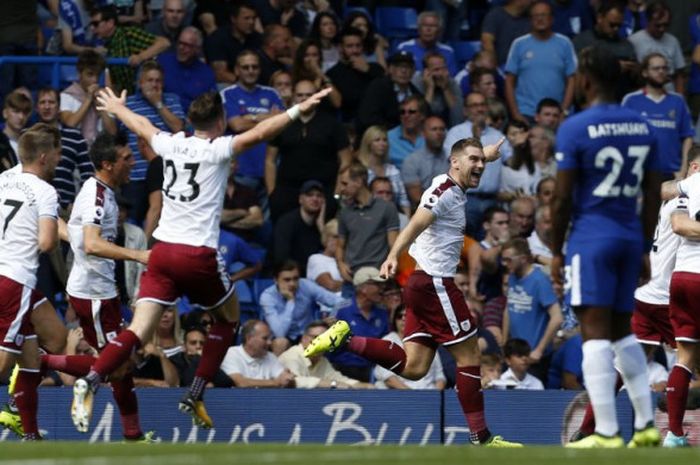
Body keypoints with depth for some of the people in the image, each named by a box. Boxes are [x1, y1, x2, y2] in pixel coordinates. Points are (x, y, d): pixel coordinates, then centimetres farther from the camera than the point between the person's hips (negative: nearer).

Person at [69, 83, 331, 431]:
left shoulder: (170, 144, 10)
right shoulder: (217, 149, -4)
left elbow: (142, 127, 30)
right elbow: (258, 134, -19)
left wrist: (117, 107, 49)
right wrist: (297, 111, -20)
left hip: (162, 253, 4)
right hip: (198, 255, -4)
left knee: (138, 331, -4)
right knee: (228, 318, 21)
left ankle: (91, 380, -28)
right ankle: (195, 396, 14)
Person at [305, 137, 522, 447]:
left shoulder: (452, 189, 16)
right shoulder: (445, 192, -12)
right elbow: (415, 225, -28)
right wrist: (393, 256, -42)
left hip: (423, 283, 10)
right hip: (435, 284, -10)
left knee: (413, 368, 3)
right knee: (469, 356, -4)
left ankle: (343, 339, -2)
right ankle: (481, 438, 0)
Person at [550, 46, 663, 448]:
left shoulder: (575, 128, -9)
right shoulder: (643, 127, 9)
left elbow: (563, 197, -9)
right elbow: (653, 196, 11)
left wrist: (556, 251, 0)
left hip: (591, 238, -6)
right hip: (630, 237, 6)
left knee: (596, 332, -7)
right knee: (622, 331, 17)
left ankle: (607, 433, -12)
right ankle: (646, 425, 12)